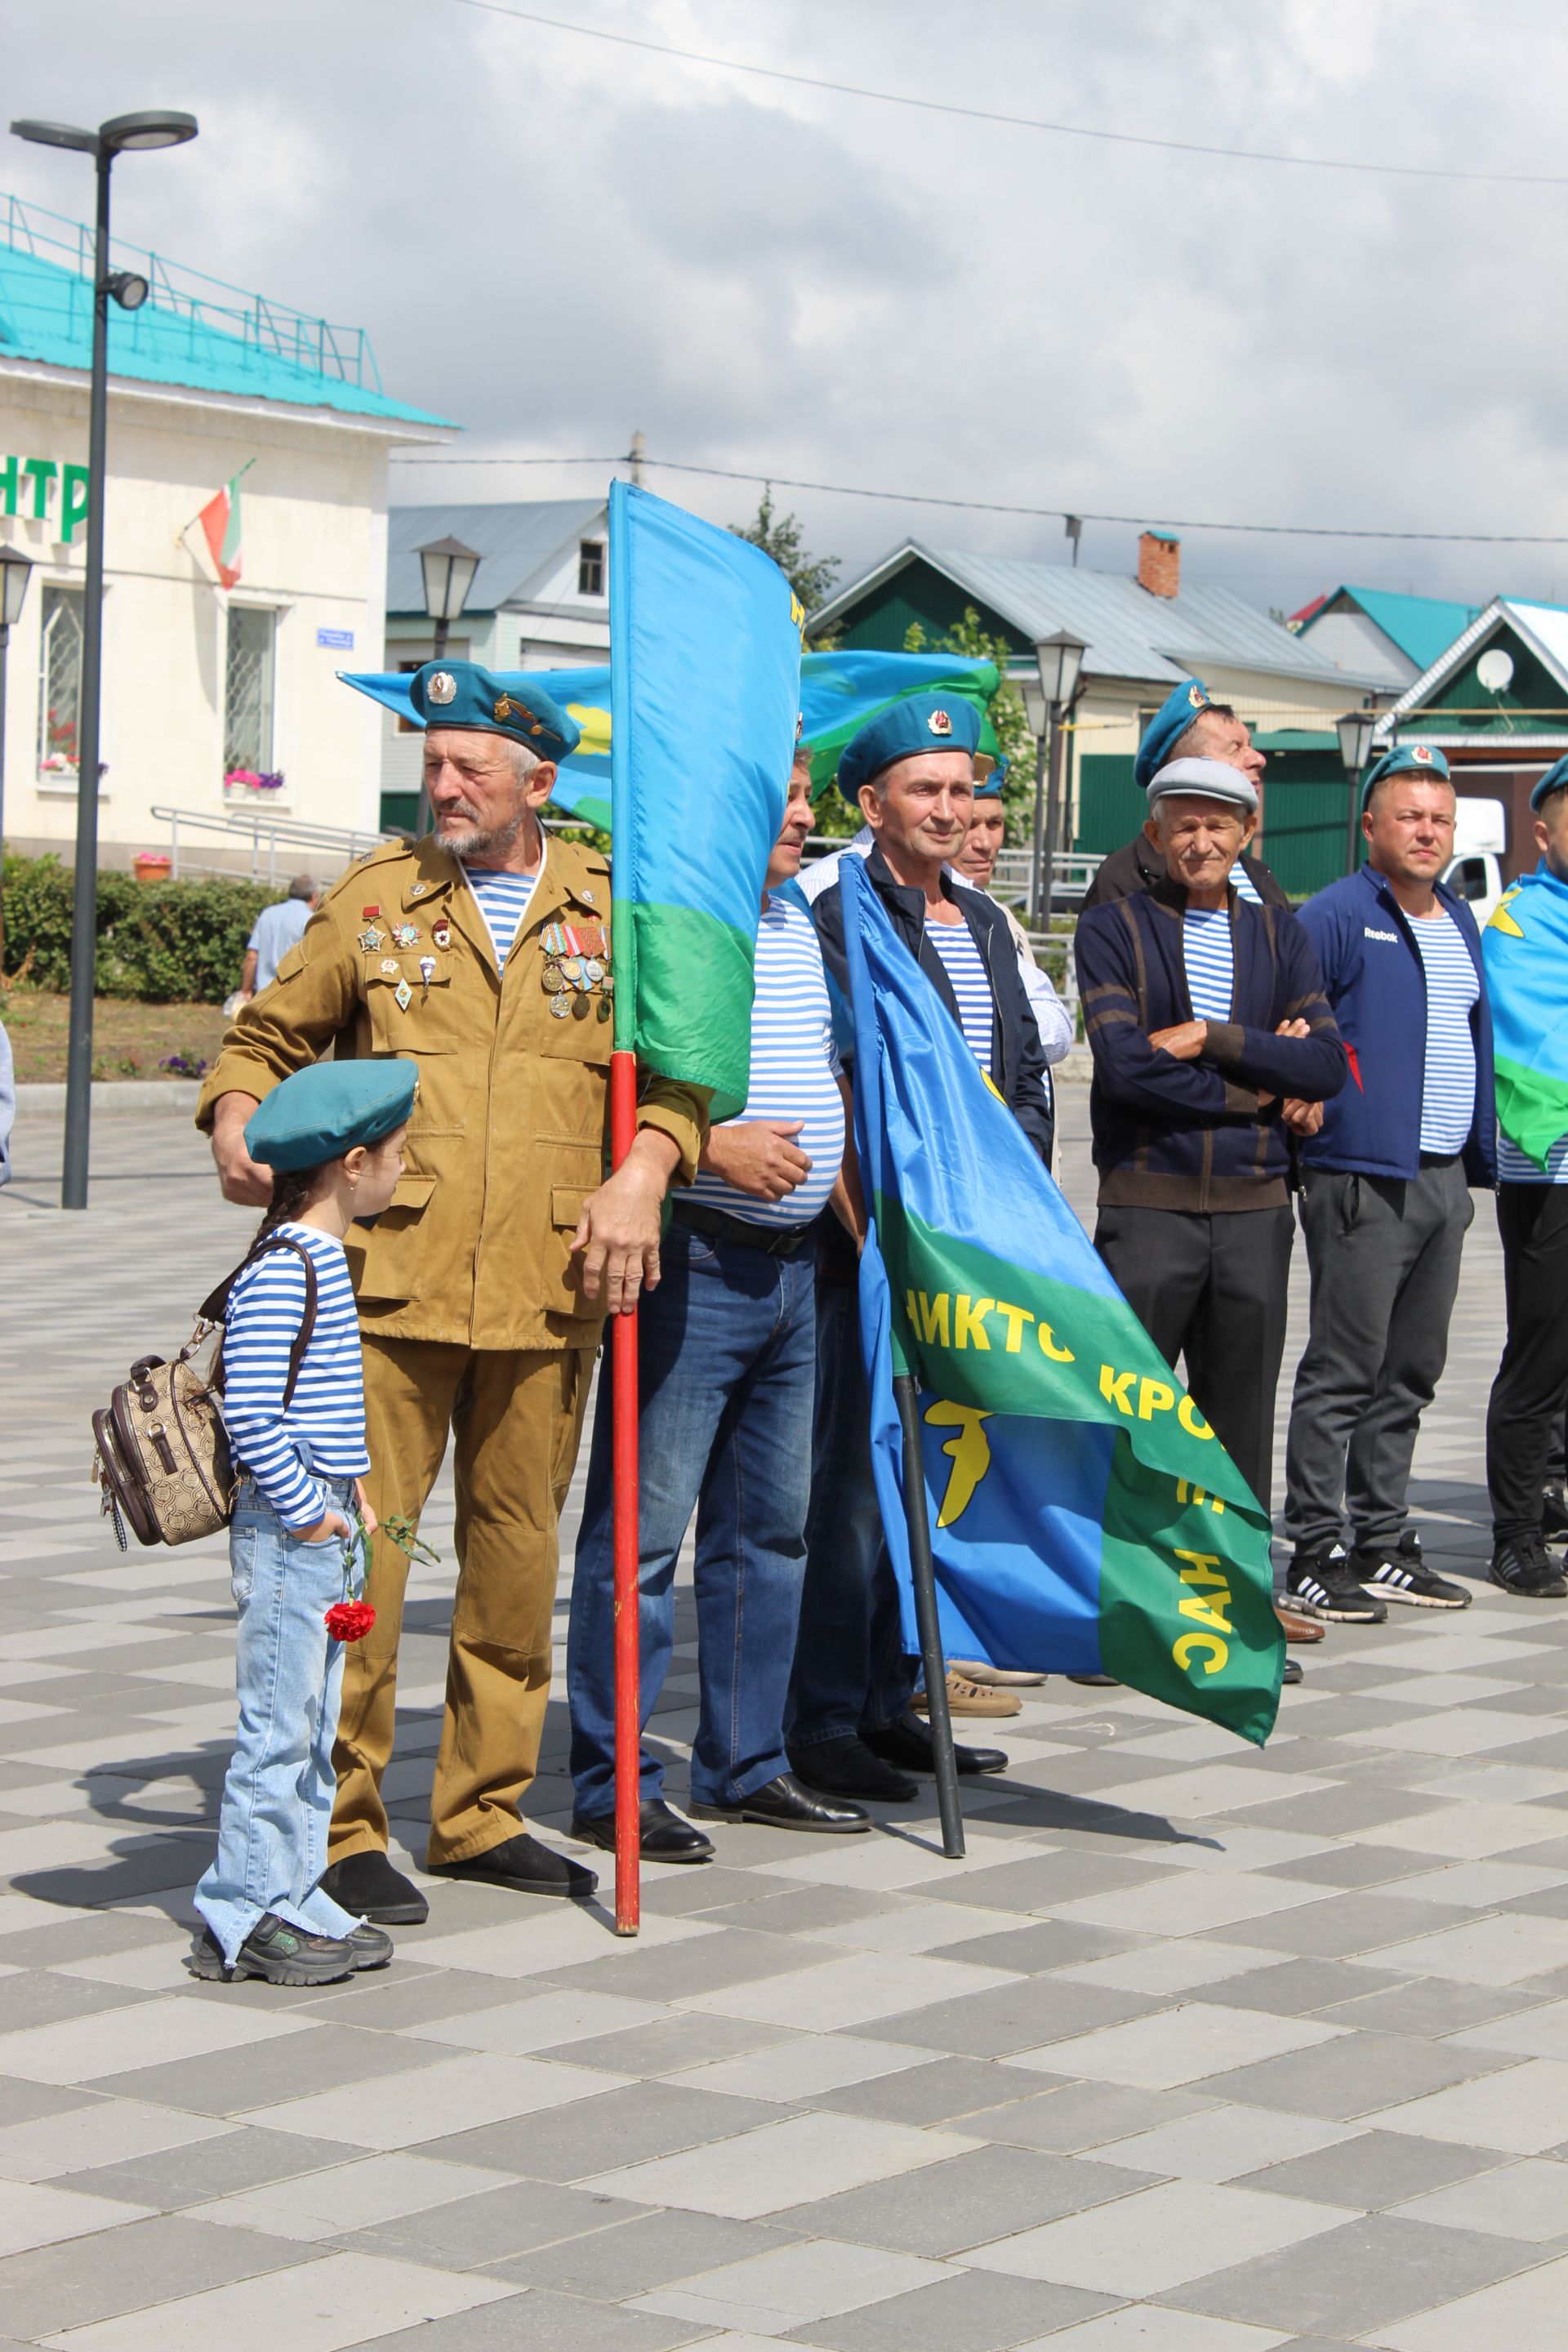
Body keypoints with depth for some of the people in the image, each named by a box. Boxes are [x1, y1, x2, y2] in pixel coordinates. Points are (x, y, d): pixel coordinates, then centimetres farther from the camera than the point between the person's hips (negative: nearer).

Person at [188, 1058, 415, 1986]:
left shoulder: (323, 1257, 13)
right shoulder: (282, 1272, -19)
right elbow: (249, 1414, -24)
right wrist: (306, 1511, -18)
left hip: (326, 1523, 10)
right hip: (288, 1531, -10)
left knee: (315, 1726, 14)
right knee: (278, 1726, -4)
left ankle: (295, 1899, 21)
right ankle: (244, 1918, 3)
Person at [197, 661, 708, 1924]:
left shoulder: (613, 908, 10)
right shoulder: (376, 896, 9)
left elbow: (677, 1062, 12)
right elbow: (270, 1035, 15)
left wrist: (644, 1170, -5)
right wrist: (237, 1119, -5)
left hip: (549, 1297, 2)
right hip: (389, 1288, -2)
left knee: (518, 1558, 9)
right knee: (361, 1554, -6)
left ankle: (484, 1812, 22)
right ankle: (343, 1828, 4)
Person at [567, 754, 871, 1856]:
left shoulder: (798, 925, 16)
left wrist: (858, 1216, 18)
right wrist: (710, 1147, -23)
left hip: (793, 1265, 9)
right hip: (691, 1262, -9)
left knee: (770, 1525, 13)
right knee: (643, 1528, -4)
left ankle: (746, 1765, 23)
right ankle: (612, 1787, 2)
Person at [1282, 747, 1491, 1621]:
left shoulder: (1460, 922, 17)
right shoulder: (1337, 917, -8)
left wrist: (1480, 1154, 18)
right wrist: (1303, 1094, -19)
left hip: (1446, 1178, 8)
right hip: (1365, 1178, -8)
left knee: (1411, 1375, 12)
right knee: (1344, 1370, -6)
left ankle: (1383, 1544, 20)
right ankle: (1315, 1553, -1)